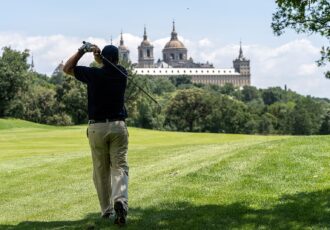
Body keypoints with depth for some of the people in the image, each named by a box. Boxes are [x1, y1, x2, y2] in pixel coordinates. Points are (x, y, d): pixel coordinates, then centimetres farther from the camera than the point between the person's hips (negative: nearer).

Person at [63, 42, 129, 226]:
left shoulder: (93, 74, -5)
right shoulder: (121, 73, 1)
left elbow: (67, 68, 9)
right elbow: (111, 65, 22)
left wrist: (82, 51, 6)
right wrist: (98, 54, 5)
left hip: (97, 127, -1)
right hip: (118, 126, 1)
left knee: (101, 171, 9)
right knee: (120, 167, -4)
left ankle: (107, 210, 12)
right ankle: (120, 200, -29)